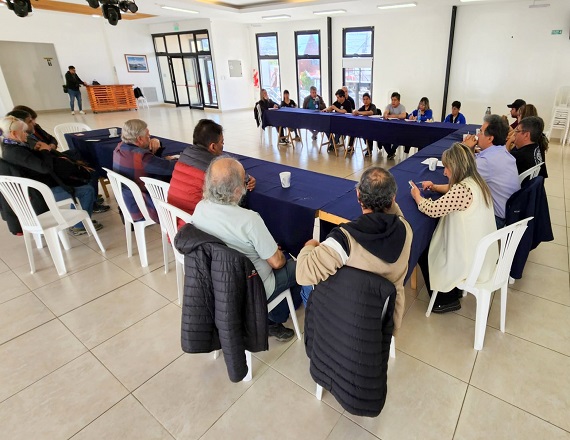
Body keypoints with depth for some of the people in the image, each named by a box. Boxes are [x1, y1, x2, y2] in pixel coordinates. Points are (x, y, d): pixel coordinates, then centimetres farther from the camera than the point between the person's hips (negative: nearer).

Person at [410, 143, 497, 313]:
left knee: (423, 253, 10)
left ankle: (446, 300, 24)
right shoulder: (475, 181, 1)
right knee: (429, 243, 24)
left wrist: (417, 196, -7)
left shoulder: (463, 189, -29)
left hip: (470, 259, -9)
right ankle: (453, 289, 35)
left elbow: (433, 210, -25)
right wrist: (434, 187, 6)